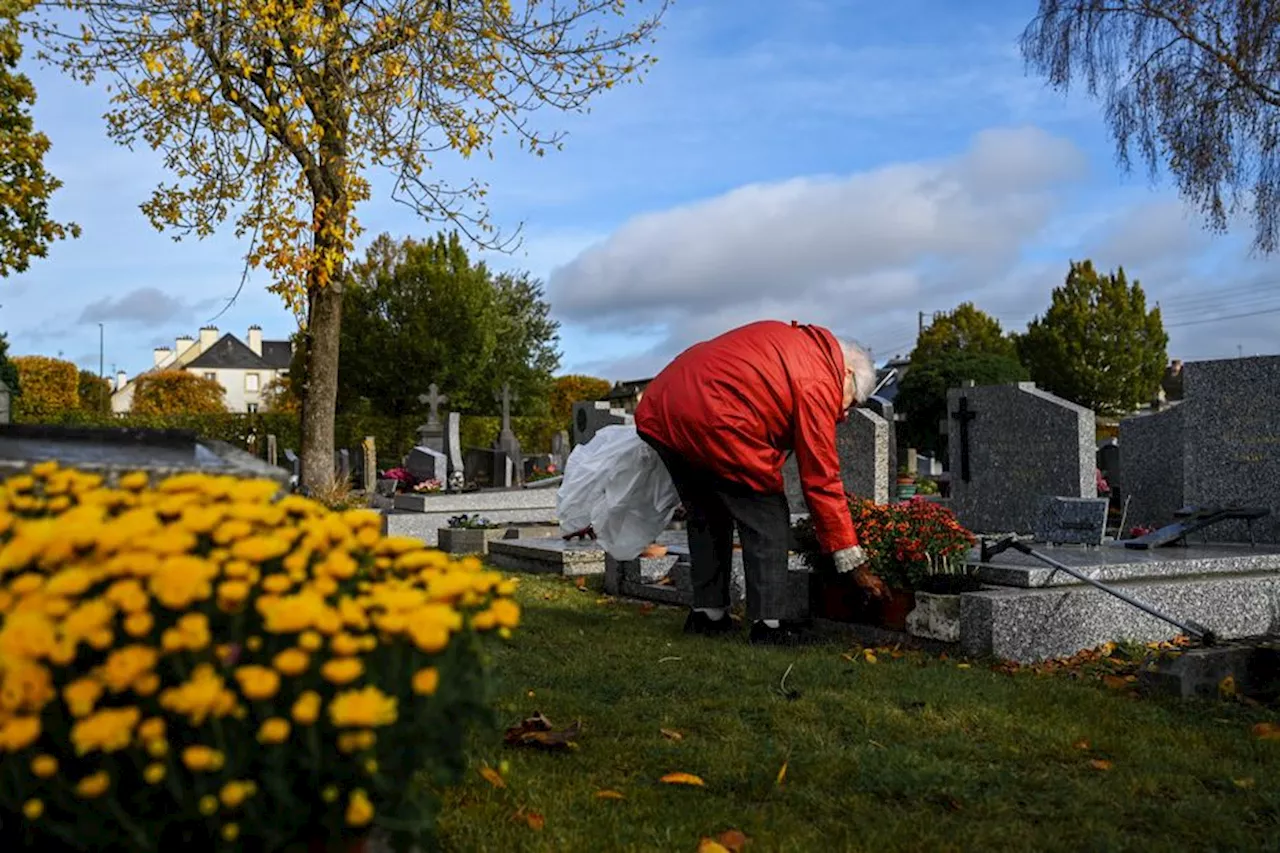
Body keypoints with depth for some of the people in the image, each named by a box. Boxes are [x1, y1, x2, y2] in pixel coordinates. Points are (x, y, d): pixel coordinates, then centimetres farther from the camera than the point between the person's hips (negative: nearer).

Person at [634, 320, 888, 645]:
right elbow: (822, 481, -2)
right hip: (712, 423, -9)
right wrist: (855, 564, 3)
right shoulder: (819, 383, -1)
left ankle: (707, 614, 26)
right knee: (768, 522, 5)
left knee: (705, 517, 22)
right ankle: (769, 624, 5)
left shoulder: (793, 338, 23)